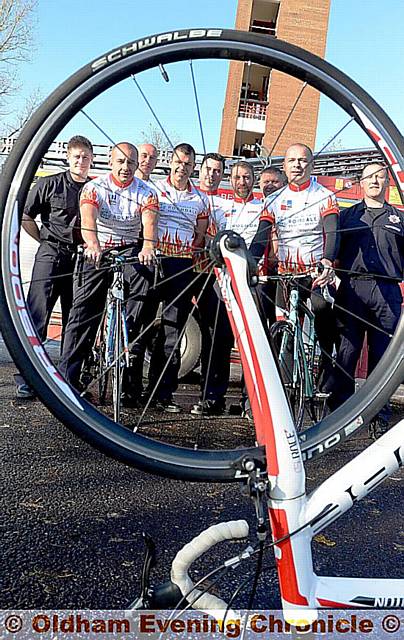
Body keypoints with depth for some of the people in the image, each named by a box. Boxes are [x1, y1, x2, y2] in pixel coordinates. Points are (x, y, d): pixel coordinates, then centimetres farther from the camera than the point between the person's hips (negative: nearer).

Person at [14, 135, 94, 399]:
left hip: (82, 259, 3)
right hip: (51, 255, -3)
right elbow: (25, 217, 7)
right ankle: (26, 379, -6)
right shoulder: (49, 184, 4)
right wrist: (46, 240, 5)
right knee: (37, 315, -9)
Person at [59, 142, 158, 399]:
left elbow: (150, 223, -17)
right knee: (84, 310, -8)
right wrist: (93, 244, -43)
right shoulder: (94, 187, -3)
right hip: (97, 252, -1)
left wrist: (148, 247, -40)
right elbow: (88, 219, -21)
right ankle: (68, 375, -6)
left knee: (144, 274, -31)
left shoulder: (146, 193, 0)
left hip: (131, 250, 1)